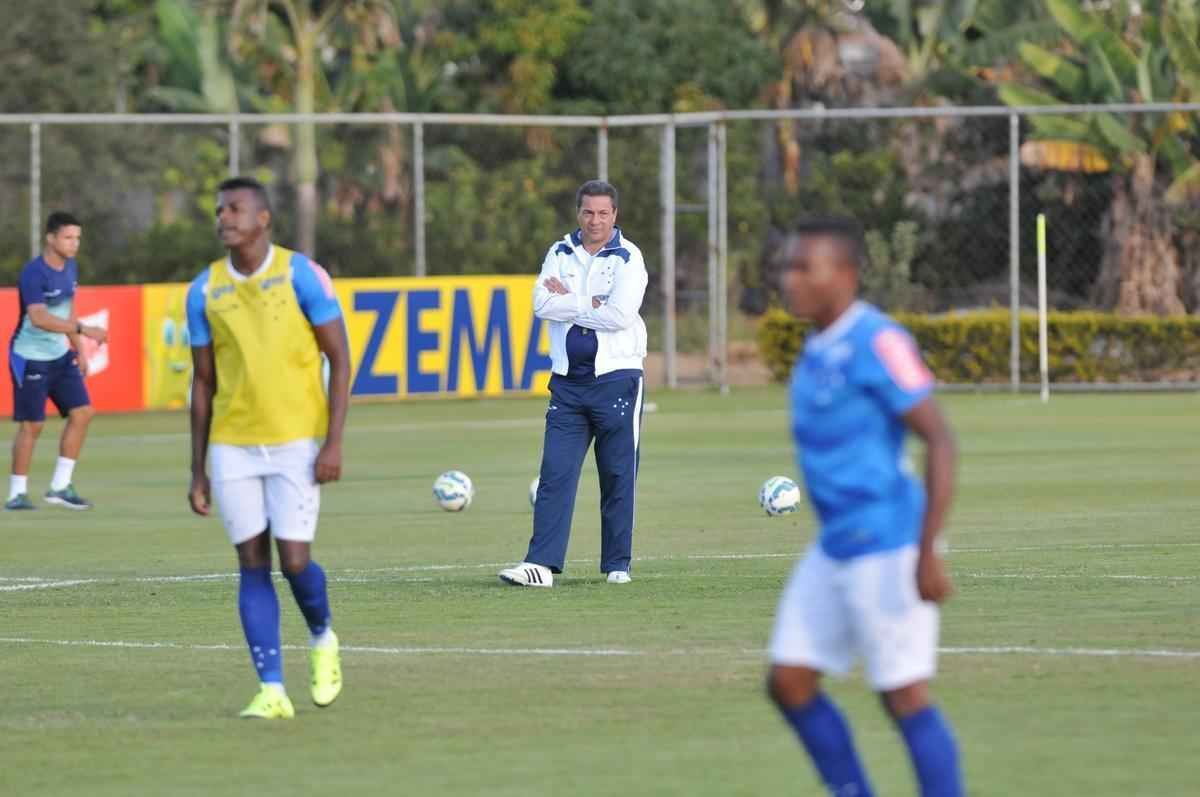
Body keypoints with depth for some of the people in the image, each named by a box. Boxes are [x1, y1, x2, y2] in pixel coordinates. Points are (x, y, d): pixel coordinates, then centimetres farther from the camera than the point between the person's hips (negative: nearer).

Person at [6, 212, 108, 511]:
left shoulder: (70, 267, 6)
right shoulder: (34, 273, -20)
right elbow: (39, 318, -31)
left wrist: (78, 348, 15)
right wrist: (83, 329, -36)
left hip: (60, 356, 8)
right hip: (31, 358, -8)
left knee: (82, 412, 0)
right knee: (31, 425, -5)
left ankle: (60, 487, 8)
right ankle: (17, 494, 6)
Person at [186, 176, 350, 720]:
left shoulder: (301, 275, -6)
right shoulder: (204, 291, 4)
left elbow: (340, 359, -4)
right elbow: (203, 383, 10)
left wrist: (333, 442, -12)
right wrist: (198, 472, 7)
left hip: (295, 442, -3)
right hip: (232, 448, 3)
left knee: (294, 561, -7)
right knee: (253, 564, -1)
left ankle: (323, 640, 24)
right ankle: (272, 691, 1)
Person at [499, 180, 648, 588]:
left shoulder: (628, 258, -2)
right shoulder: (560, 253, 10)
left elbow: (621, 315, -15)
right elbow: (542, 304, -5)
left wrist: (569, 303, -6)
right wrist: (591, 305, -12)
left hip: (616, 378, -3)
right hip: (568, 381, 3)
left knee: (618, 478, 2)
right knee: (555, 475, -5)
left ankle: (617, 565, 10)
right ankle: (541, 564, -9)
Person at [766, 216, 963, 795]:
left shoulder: (877, 344, -16)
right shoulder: (818, 350, 11)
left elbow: (939, 439, -20)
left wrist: (927, 552, -24)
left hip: (887, 548, -9)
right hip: (835, 551, 9)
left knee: (904, 696, -5)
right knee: (789, 682, 6)